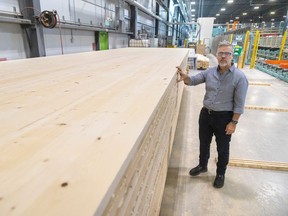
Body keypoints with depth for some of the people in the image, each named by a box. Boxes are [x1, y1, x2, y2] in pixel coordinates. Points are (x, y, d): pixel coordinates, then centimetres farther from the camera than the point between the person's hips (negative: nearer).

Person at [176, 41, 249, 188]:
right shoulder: (209, 72, 0)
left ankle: (220, 174, 37)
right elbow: (193, 80, -1)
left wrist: (233, 122, -14)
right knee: (204, 143, 20)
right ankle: (202, 166, 45)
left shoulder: (239, 77, -14)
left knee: (222, 148, 14)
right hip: (206, 114, 5)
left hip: (224, 117, -4)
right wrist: (185, 77, -24)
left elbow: (239, 104, -13)